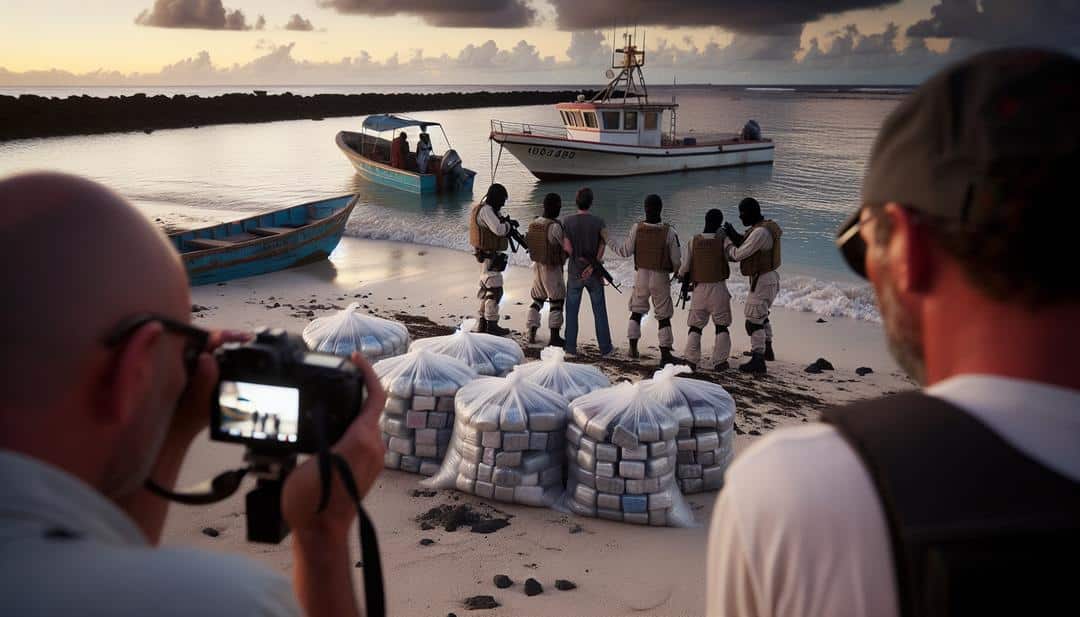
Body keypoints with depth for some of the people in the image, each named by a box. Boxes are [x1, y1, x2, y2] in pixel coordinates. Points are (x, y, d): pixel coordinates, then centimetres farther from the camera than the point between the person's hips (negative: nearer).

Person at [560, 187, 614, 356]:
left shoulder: (567, 221, -7)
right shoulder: (599, 222, -8)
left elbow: (567, 248, -9)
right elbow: (602, 247, -13)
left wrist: (579, 259, 5)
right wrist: (592, 265, -10)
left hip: (574, 272, 0)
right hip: (594, 274, 0)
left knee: (572, 311, 10)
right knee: (600, 312, 9)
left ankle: (570, 347, 13)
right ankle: (605, 347, 15)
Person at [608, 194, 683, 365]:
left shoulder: (637, 228, -8)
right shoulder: (669, 231, -13)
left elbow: (626, 251, -1)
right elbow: (676, 259, -8)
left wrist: (610, 243, 16)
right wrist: (678, 273, 13)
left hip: (641, 275, 2)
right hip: (661, 278, -2)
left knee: (636, 311, 18)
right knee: (664, 316, 5)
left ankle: (633, 348, 21)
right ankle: (665, 354, 4)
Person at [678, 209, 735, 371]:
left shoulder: (694, 241, -2)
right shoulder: (723, 240, -6)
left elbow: (685, 267, -1)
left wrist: (681, 276, 21)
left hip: (699, 289, 1)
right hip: (718, 289, -1)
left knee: (695, 326, 12)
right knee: (721, 326, 9)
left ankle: (691, 359, 5)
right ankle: (719, 361, 6)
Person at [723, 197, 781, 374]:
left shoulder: (760, 232, -24)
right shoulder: (764, 228, 9)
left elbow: (739, 254, -21)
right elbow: (746, 246, 13)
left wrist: (729, 248, 0)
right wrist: (734, 235, -2)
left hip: (762, 281, -11)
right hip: (769, 278, 11)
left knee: (753, 321, -8)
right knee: (762, 315, 28)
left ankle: (758, 361, -8)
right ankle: (767, 350, 44)